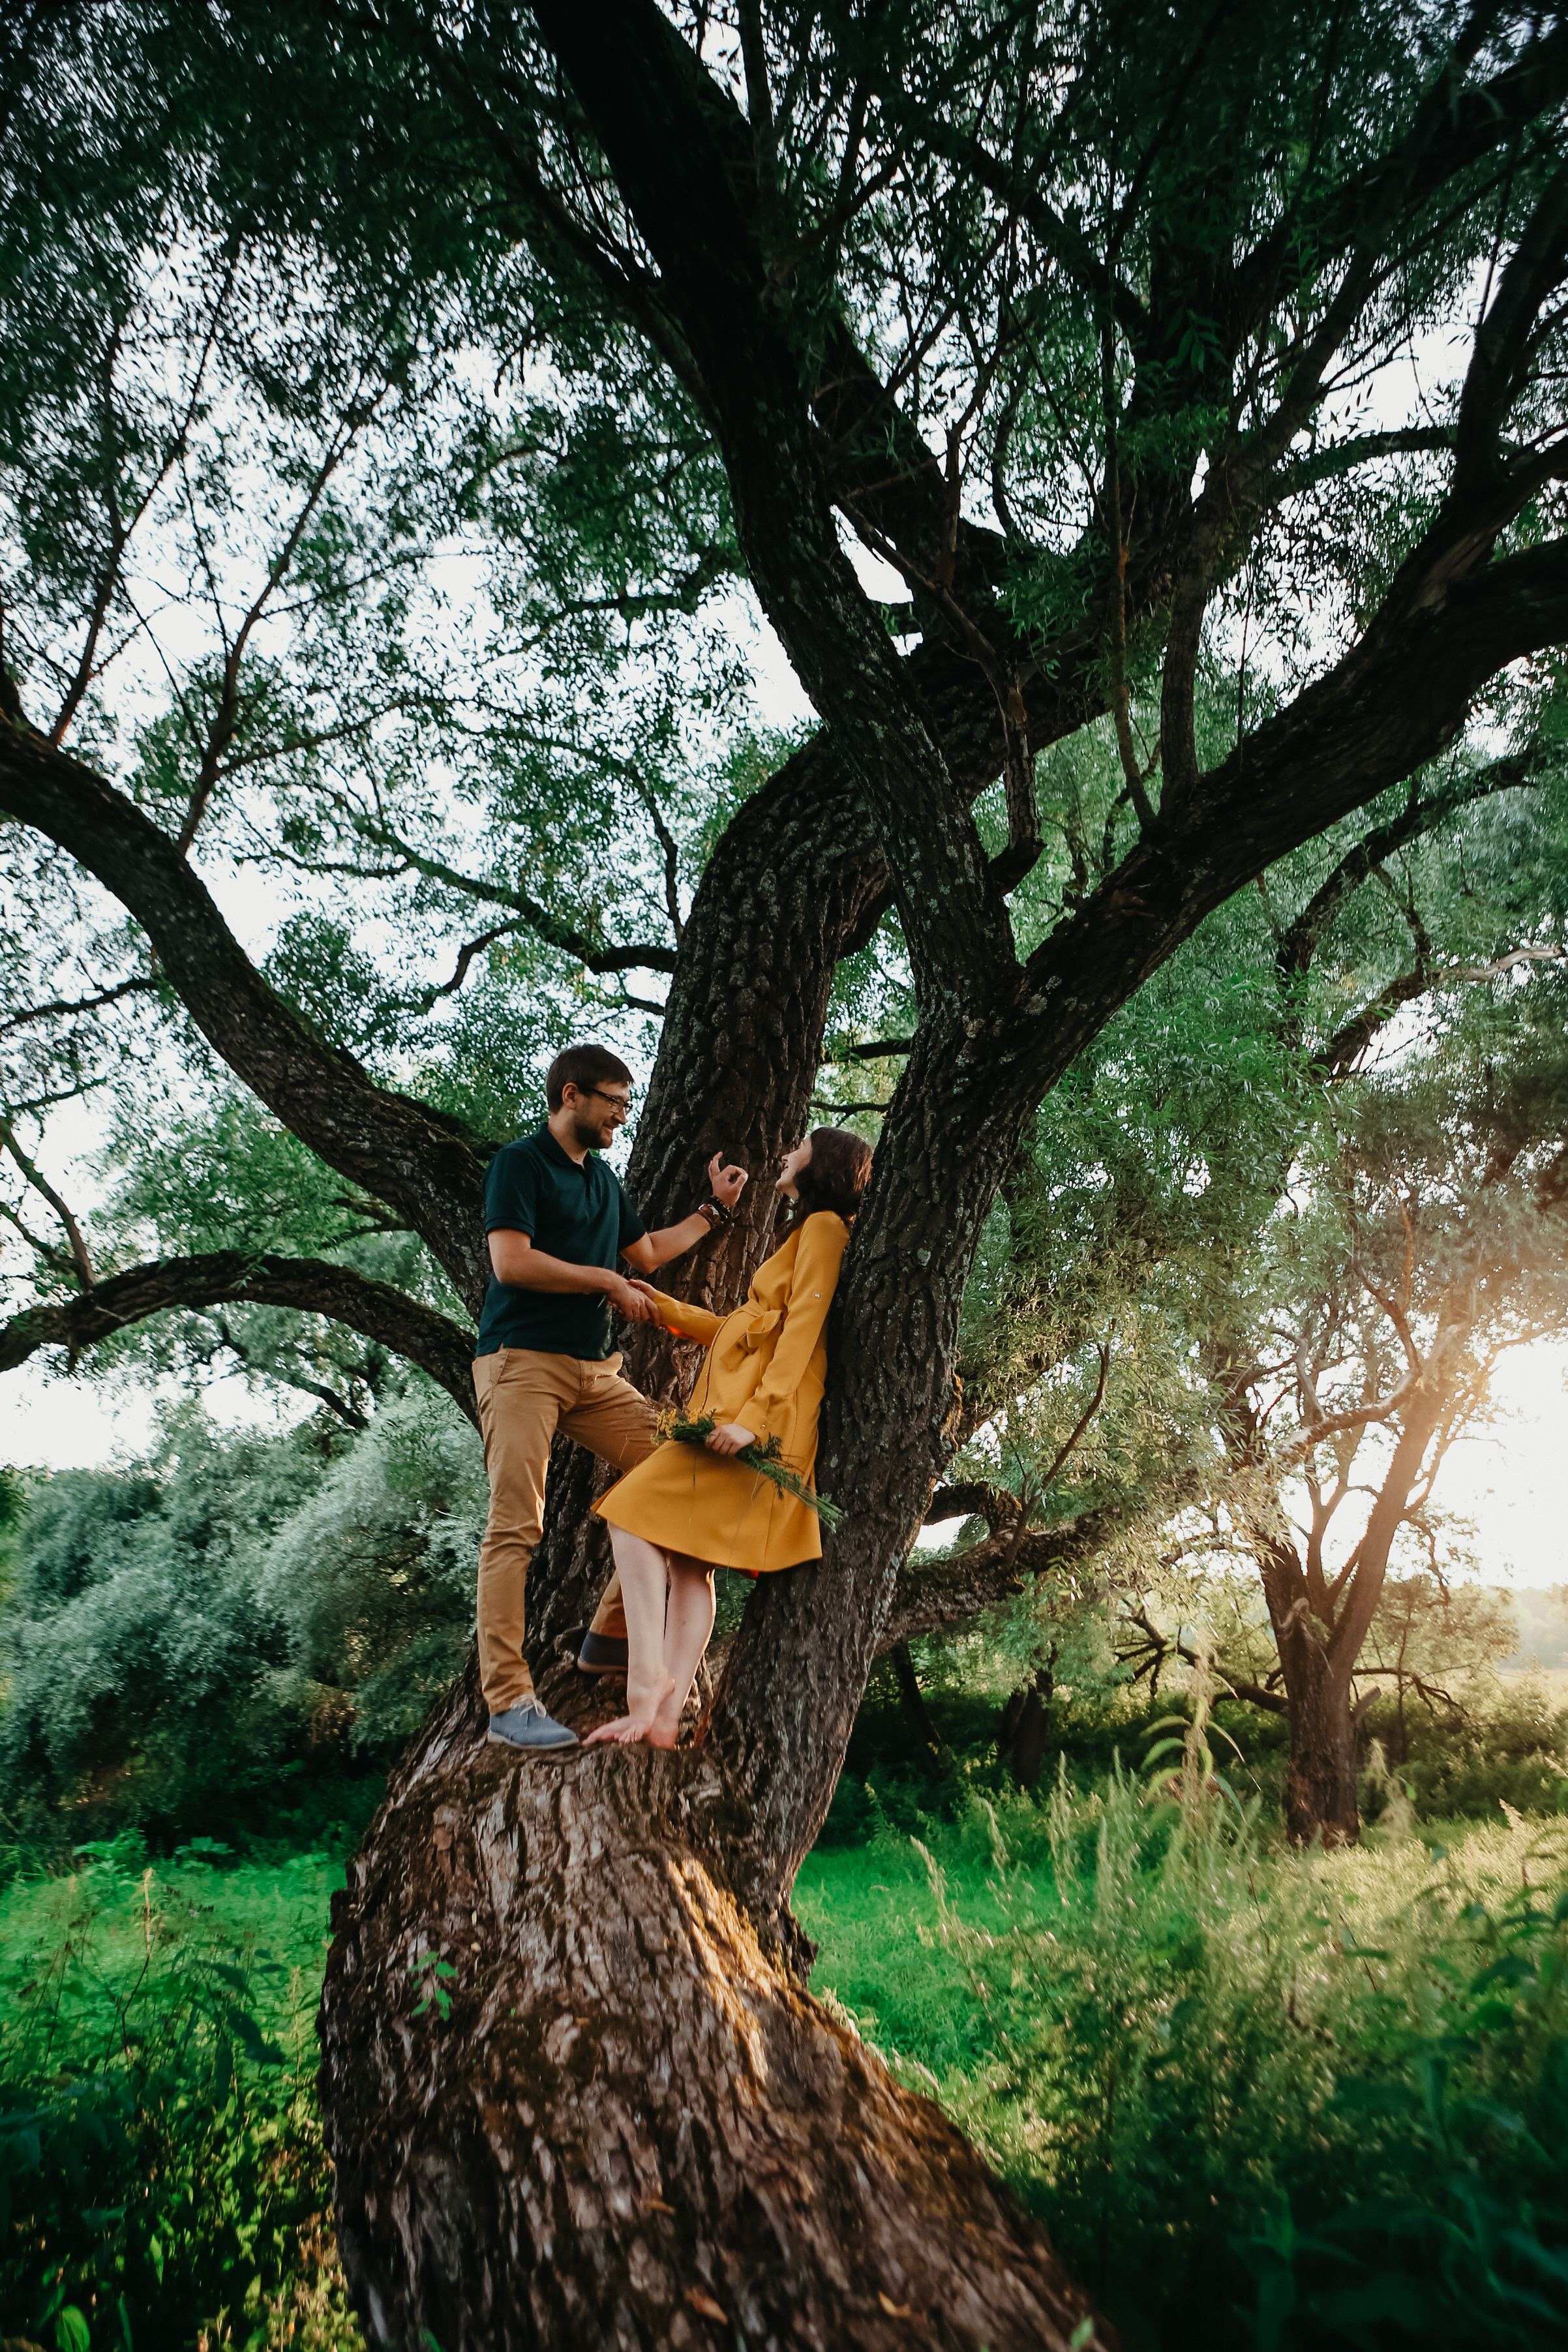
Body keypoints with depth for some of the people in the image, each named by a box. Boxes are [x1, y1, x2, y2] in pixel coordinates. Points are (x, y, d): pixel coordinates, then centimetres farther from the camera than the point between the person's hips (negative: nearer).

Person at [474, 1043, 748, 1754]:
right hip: (521, 1362, -8)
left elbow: (648, 1252, 32)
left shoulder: (603, 1179, 21)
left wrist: (715, 1208, 29)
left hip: (595, 1370, 8)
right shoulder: (519, 1162, -4)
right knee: (515, 1528, -13)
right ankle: (507, 1702, -14)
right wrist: (609, 1282, -9)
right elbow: (511, 1262, -16)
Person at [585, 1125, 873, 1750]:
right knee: (690, 1559, 3)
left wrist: (755, 1415, -22)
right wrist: (663, 1307, 29)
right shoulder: (805, 1233, 29)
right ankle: (665, 1717, 0)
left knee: (635, 1512, -13)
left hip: (766, 1417, -9)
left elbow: (803, 1328, -14)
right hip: (734, 1409, 9)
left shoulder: (824, 1225, -1)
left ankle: (648, 1674, -15)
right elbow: (736, 1331, 29)